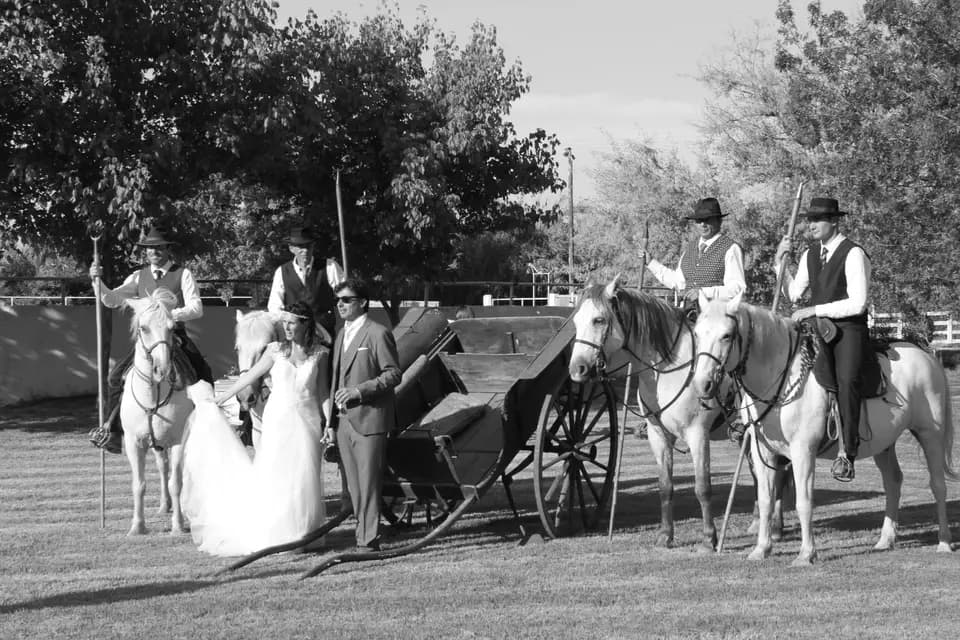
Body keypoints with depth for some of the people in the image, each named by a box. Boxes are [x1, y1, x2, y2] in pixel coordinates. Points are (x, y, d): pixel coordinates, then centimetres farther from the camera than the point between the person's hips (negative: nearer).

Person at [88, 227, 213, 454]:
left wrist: (171, 314, -22)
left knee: (203, 377, -22)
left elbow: (196, 308, -6)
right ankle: (112, 430, -4)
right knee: (116, 377, -12)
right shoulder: (140, 277, 12)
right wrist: (98, 281, -10)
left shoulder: (183, 275, 3)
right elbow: (111, 300, 8)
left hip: (175, 337, -2)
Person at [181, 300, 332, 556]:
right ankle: (271, 534, 1)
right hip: (278, 419, 0)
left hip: (307, 421, 0)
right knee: (272, 475, -3)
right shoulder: (275, 350, 2)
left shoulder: (319, 354, 3)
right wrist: (219, 399, 13)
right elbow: (249, 376, 9)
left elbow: (323, 392, 6)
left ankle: (301, 532, 5)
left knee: (304, 477, -1)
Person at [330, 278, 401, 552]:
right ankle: (362, 530, 17)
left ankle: (369, 539, -4)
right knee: (353, 485, 10)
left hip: (369, 419, -8)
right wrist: (331, 418, 14)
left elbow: (393, 375, -10)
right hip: (344, 421, 8)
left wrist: (359, 391, -18)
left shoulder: (378, 334, -7)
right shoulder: (342, 336, 17)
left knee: (368, 483, -7)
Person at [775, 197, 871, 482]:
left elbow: (857, 304, -16)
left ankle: (847, 452, -28)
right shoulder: (810, 255, 14)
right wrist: (780, 261, 8)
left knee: (846, 379, -29)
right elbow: (793, 294, 19)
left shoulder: (853, 254, -9)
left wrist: (814, 310, -18)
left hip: (848, 330, -7)